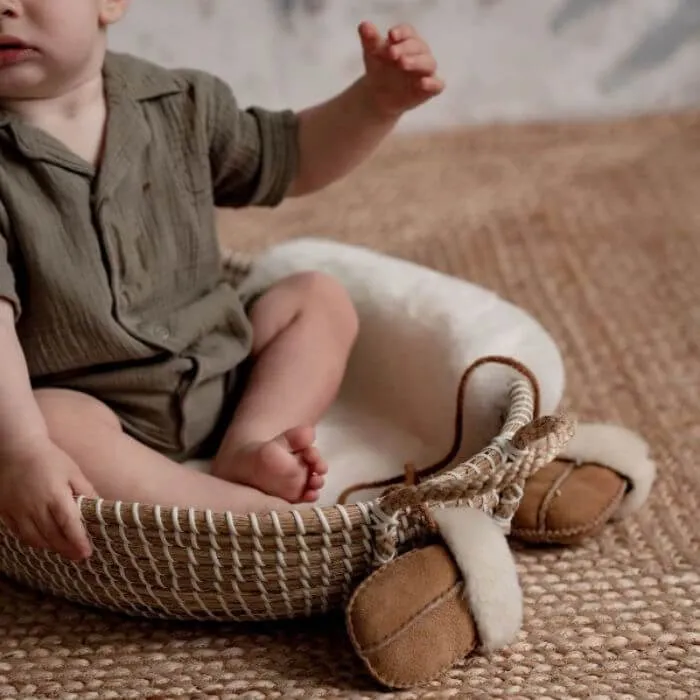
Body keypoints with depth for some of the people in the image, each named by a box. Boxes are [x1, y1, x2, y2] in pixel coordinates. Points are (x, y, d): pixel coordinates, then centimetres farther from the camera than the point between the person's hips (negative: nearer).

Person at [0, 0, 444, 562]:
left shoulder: (179, 107, 0)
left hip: (219, 384, 6)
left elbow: (292, 161, 13)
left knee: (318, 298, 8)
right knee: (50, 424, -35)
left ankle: (250, 443, -16)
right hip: (97, 415, -6)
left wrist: (376, 100, -4)